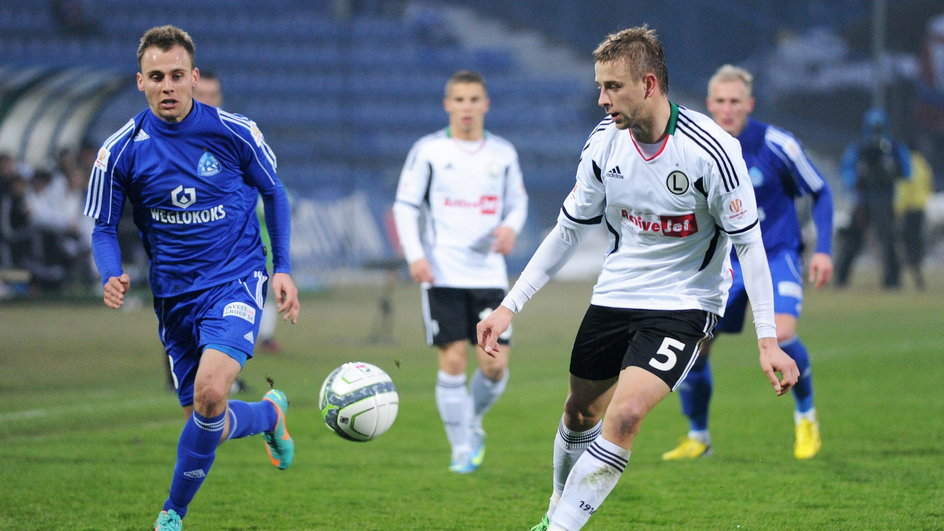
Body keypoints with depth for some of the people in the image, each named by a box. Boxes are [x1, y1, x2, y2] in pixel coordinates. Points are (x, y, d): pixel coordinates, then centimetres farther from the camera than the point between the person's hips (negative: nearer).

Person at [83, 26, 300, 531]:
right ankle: (270, 413, 43)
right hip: (174, 294, 3)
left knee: (209, 393, -26)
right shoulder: (120, 151, -7)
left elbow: (273, 193, 7)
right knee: (206, 425, 8)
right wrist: (112, 278, -18)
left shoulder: (234, 131, -9)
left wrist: (283, 269, 3)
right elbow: (104, 228, 2)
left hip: (236, 280, -3)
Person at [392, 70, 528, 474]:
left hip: (489, 272, 2)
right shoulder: (428, 151, 0)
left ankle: (473, 423, 24)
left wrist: (511, 227, -5)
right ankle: (462, 449, 6)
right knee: (453, 361, -6)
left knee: (495, 365, -5)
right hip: (442, 274, -2)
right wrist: (414, 255, -11)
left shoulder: (503, 153, 8)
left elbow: (518, 201, 17)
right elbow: (404, 206, 1)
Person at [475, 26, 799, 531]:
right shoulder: (604, 143, -6)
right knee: (580, 413, 15)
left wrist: (768, 340, -17)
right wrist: (509, 306, 2)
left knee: (625, 415, -22)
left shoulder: (710, 150, -22)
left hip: (684, 304, -5)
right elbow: (568, 230, 6)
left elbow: (748, 244, -14)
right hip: (614, 295, 5)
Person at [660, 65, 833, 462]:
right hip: (726, 261, 3)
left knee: (780, 333, -26)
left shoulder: (776, 145, -14)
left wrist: (823, 249, -9)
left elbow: (820, 194, -1)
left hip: (777, 254, -3)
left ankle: (806, 415, 2)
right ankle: (697, 437, 18)